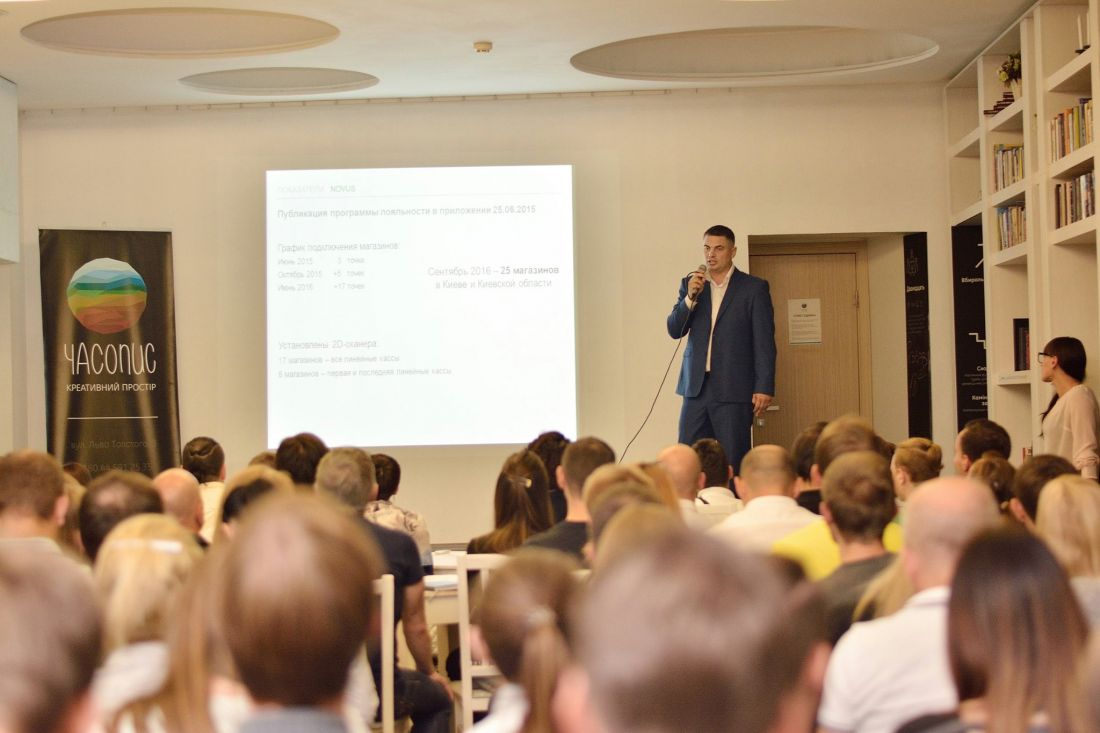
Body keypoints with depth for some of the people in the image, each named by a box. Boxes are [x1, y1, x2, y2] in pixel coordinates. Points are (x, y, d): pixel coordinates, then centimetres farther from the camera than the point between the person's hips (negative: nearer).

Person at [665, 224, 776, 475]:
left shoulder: (754, 288, 1)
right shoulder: (690, 284, 12)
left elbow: (764, 342, -2)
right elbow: (674, 330, 5)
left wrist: (764, 388, -9)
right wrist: (690, 297, -10)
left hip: (733, 389, -4)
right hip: (696, 387, 4)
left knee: (733, 463, -4)